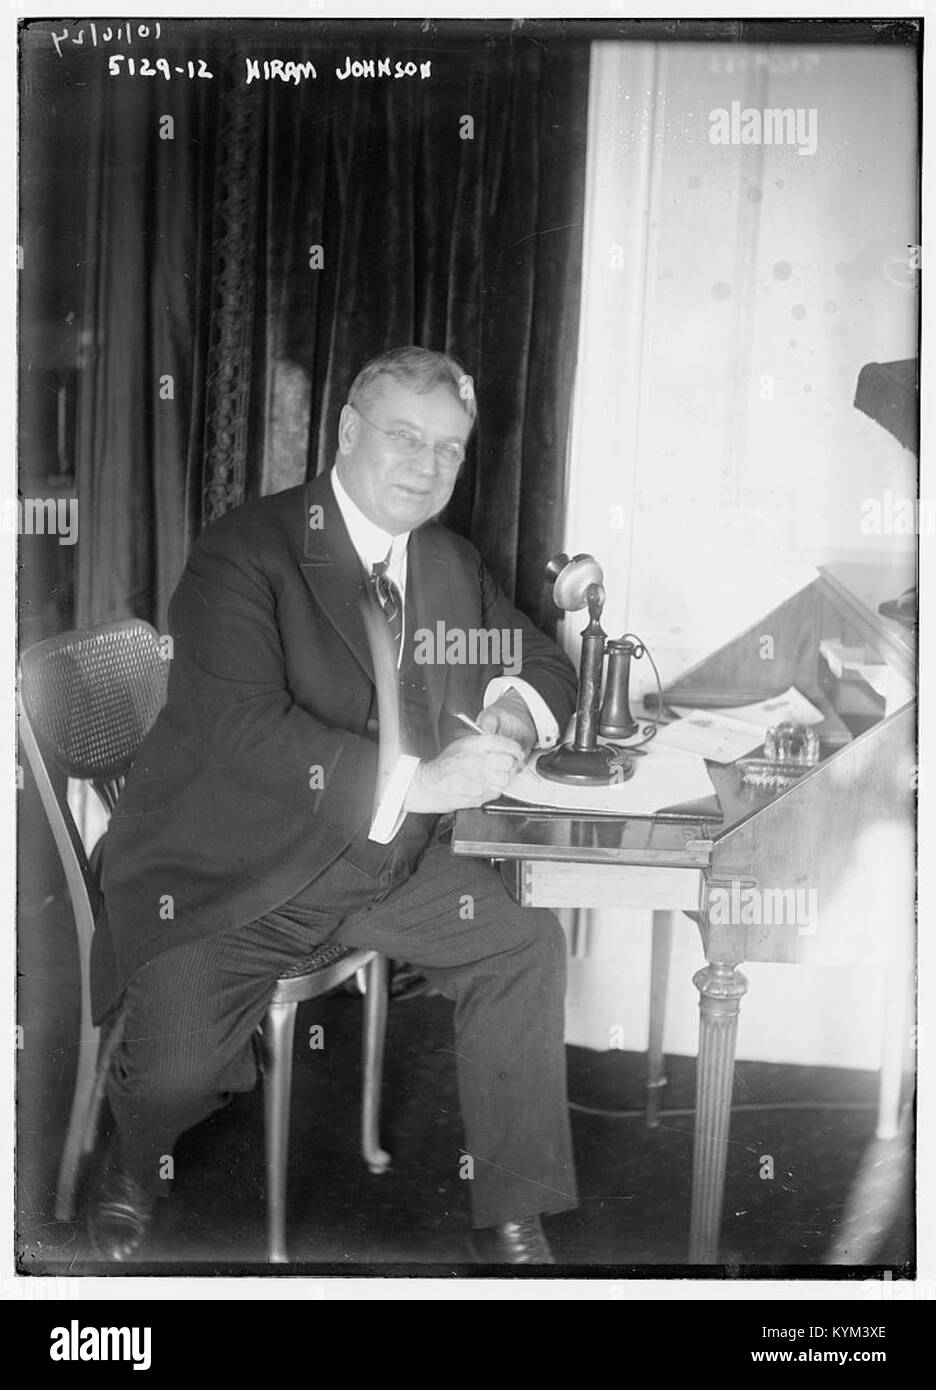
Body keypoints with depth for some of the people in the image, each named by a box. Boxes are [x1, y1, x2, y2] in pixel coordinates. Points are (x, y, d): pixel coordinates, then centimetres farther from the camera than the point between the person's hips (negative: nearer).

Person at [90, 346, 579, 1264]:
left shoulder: (453, 565, 8)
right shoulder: (244, 550, -14)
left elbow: (544, 665, 18)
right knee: (176, 1068, -21)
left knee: (527, 944, -12)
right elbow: (244, 726, -26)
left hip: (388, 861, 6)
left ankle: (512, 1221, 5)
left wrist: (517, 708, -8)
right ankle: (136, 1164, 19)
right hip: (226, 874, -5)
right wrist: (417, 781, -30)